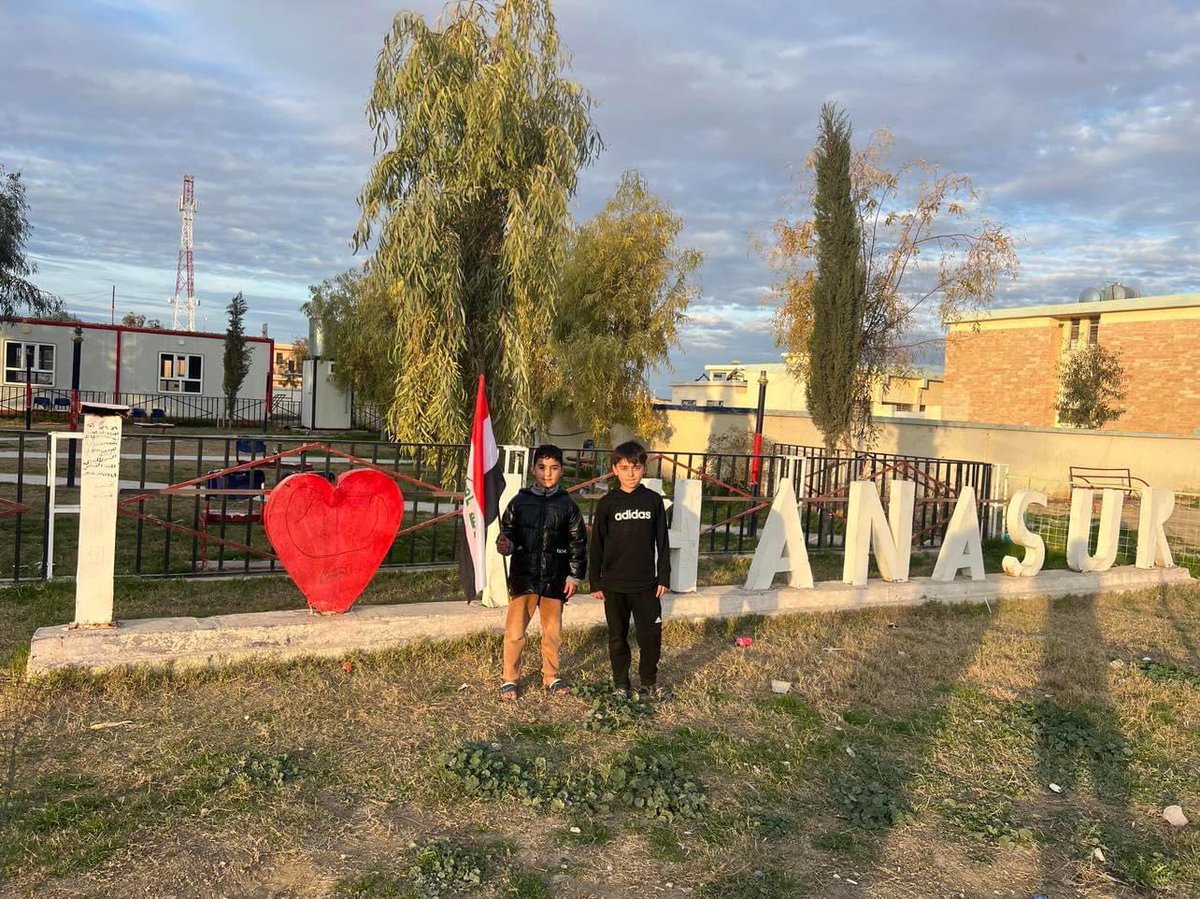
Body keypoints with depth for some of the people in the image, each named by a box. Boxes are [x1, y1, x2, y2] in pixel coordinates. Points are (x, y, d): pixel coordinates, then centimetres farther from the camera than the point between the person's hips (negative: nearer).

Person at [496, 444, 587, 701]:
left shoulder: (567, 505, 1)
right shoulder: (520, 501, 0)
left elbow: (578, 543, 3)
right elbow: (508, 533, 5)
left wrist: (575, 576, 0)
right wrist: (504, 545, -18)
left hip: (555, 580, 1)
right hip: (523, 578, -1)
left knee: (553, 632, 12)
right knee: (514, 631, 1)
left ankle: (551, 677, 29)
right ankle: (510, 680, 15)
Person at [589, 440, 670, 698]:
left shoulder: (654, 501, 0)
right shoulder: (607, 503, -3)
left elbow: (662, 542, 4)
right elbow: (596, 545, 1)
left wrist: (663, 577, 1)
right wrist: (595, 582, 0)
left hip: (647, 584, 1)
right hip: (614, 585, 0)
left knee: (652, 634, 3)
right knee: (618, 636, 9)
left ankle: (648, 681, 22)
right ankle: (621, 683, 24)